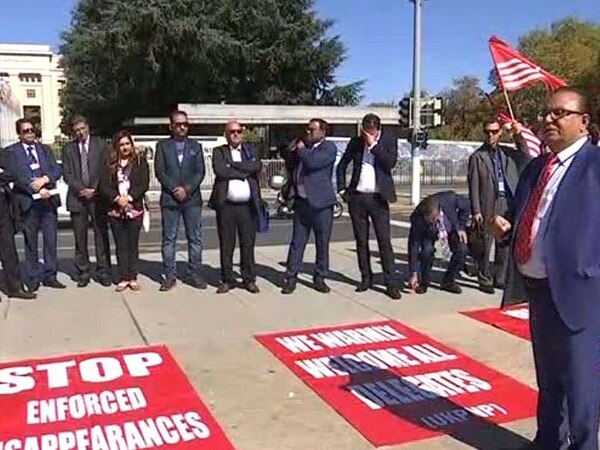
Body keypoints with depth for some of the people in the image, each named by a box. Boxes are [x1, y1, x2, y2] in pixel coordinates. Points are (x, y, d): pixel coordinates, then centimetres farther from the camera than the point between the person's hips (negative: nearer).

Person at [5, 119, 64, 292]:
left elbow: (57, 170, 5)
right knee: (30, 243, 6)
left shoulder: (44, 149, 15)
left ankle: (50, 276, 16)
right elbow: (17, 176, -10)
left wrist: (44, 179, -14)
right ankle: (32, 279, 14)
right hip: (28, 202, -3)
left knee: (51, 240, 6)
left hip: (48, 200, 3)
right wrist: (38, 190, -19)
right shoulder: (11, 152, 1)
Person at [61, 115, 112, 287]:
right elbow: (67, 174, 4)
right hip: (77, 197, 1)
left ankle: (103, 272, 7)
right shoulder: (68, 149, 10)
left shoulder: (100, 145, 6)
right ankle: (83, 273, 12)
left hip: (98, 196, -1)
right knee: (80, 238, 3)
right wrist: (82, 189, -9)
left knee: (101, 236, 0)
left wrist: (94, 190, -7)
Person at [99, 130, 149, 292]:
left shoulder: (140, 162, 6)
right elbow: (103, 185, 1)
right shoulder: (110, 164, 9)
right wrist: (116, 199, -14)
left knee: (133, 244, 3)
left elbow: (144, 184, -3)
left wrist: (129, 197, -13)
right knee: (120, 245, 4)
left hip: (134, 209, -1)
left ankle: (133, 277, 9)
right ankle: (123, 278, 10)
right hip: (115, 210, 1)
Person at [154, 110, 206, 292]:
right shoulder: (162, 146, 8)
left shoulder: (195, 146, 12)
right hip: (169, 199, -1)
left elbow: (200, 172, 3)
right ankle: (170, 275, 9)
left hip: (192, 198, 1)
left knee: (195, 238, 2)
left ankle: (195, 274, 10)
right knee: (169, 239, 2)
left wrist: (187, 189, -10)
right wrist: (174, 189, -12)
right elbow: (159, 171, -1)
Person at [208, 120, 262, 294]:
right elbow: (220, 170, -12)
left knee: (248, 244, 6)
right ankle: (227, 280, 15)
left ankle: (249, 279, 16)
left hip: (248, 206, 1)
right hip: (226, 206, -1)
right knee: (226, 245, 4)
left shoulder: (250, 150, 14)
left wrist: (233, 165, -9)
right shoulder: (219, 151, 7)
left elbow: (257, 166, -7)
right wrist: (244, 172, -7)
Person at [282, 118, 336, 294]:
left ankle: (319, 278, 16)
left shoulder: (329, 148, -5)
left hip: (320, 203, -5)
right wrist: (292, 152, 7)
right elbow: (290, 167, 24)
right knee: (297, 242, 4)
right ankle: (291, 278, 9)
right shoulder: (304, 147, 15)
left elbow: (313, 162, -21)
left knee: (322, 244, 5)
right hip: (301, 202, 5)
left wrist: (301, 149, -5)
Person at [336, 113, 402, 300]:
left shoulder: (389, 141, 1)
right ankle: (366, 279, 19)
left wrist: (373, 145, -15)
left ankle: (392, 283, -2)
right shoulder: (355, 142, 8)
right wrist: (342, 189, 6)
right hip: (357, 198, 3)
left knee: (384, 241, -5)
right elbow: (342, 166, 15)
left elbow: (391, 163, -15)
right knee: (361, 241, 8)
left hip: (378, 198, -3)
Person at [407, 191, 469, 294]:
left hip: (451, 229, 2)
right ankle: (423, 282, -4)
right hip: (428, 234, -2)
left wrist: (461, 227, -16)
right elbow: (413, 246, -32)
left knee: (462, 249, -21)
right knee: (427, 251, -30)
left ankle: (448, 282, 0)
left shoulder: (449, 199, -36)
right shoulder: (417, 217, -37)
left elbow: (466, 204, -13)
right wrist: (413, 273, -31)